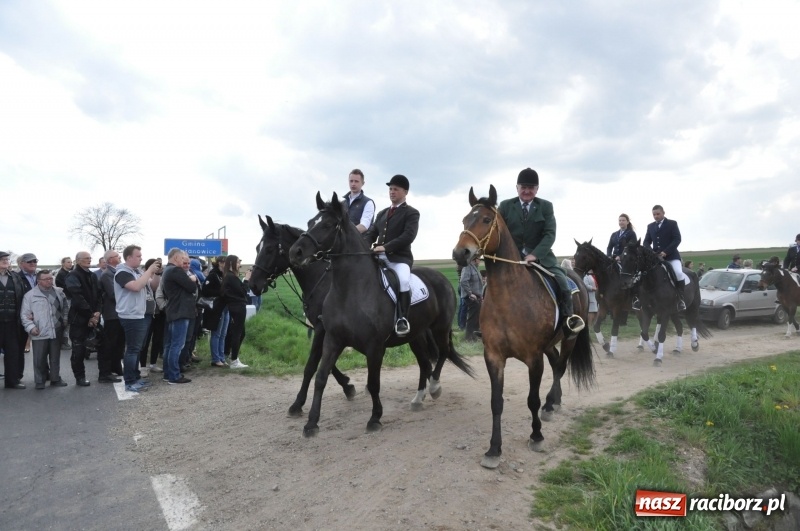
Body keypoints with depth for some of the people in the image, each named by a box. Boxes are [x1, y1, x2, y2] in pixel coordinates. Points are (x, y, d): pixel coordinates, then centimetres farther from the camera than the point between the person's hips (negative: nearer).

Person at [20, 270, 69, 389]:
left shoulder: (59, 292, 7)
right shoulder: (30, 295, -2)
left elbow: (65, 308, 17)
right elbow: (24, 314, -1)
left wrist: (65, 320, 5)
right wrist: (30, 327, -12)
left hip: (56, 331, 3)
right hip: (39, 333, -2)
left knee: (55, 357, 11)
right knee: (40, 359, 3)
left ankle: (55, 379, 22)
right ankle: (40, 381, 16)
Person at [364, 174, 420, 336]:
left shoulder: (411, 213, 2)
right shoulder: (382, 213, 23)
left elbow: (408, 236, -14)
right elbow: (371, 233, 17)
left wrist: (386, 247, -24)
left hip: (399, 258, -7)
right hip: (379, 257, 7)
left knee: (403, 280, -36)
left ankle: (402, 318, -25)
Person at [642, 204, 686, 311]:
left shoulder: (672, 223, 3)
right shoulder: (650, 226, 15)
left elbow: (677, 239, -7)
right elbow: (646, 242, 12)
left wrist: (666, 252, -19)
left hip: (671, 255, -4)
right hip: (655, 256, 5)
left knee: (679, 273, -28)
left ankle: (681, 299, -15)